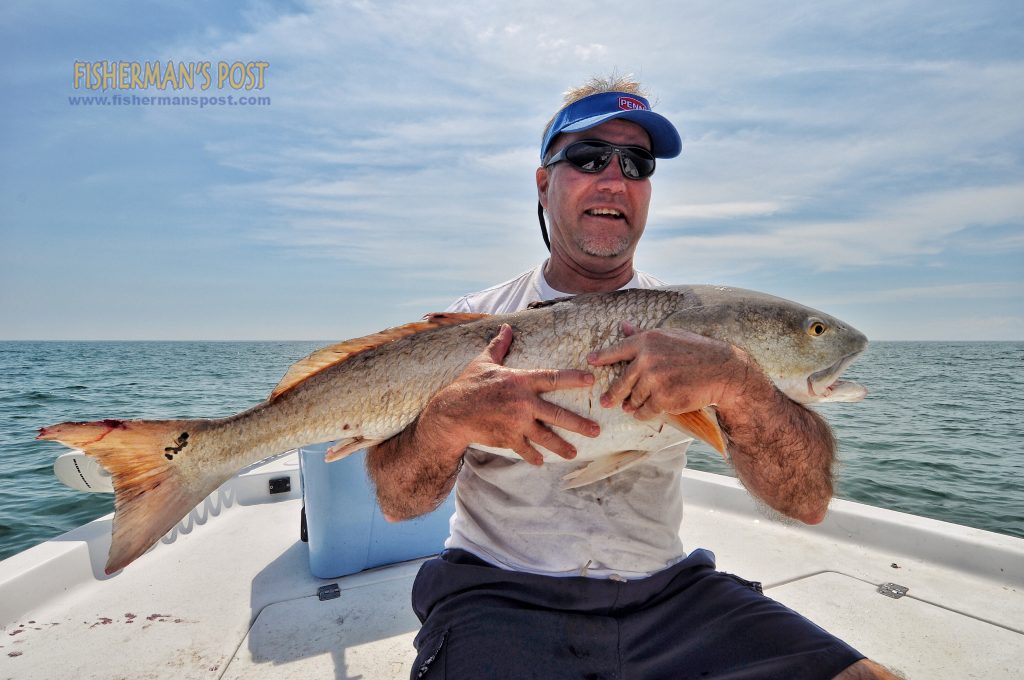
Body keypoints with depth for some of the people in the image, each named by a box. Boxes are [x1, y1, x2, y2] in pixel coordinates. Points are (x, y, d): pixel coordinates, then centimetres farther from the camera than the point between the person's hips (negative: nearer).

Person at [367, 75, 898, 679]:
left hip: (667, 592, 2)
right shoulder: (473, 322, 1)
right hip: (500, 591, -1)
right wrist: (449, 419, -24)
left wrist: (733, 380, -24)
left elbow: (808, 500, -6)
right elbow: (397, 502, -3)